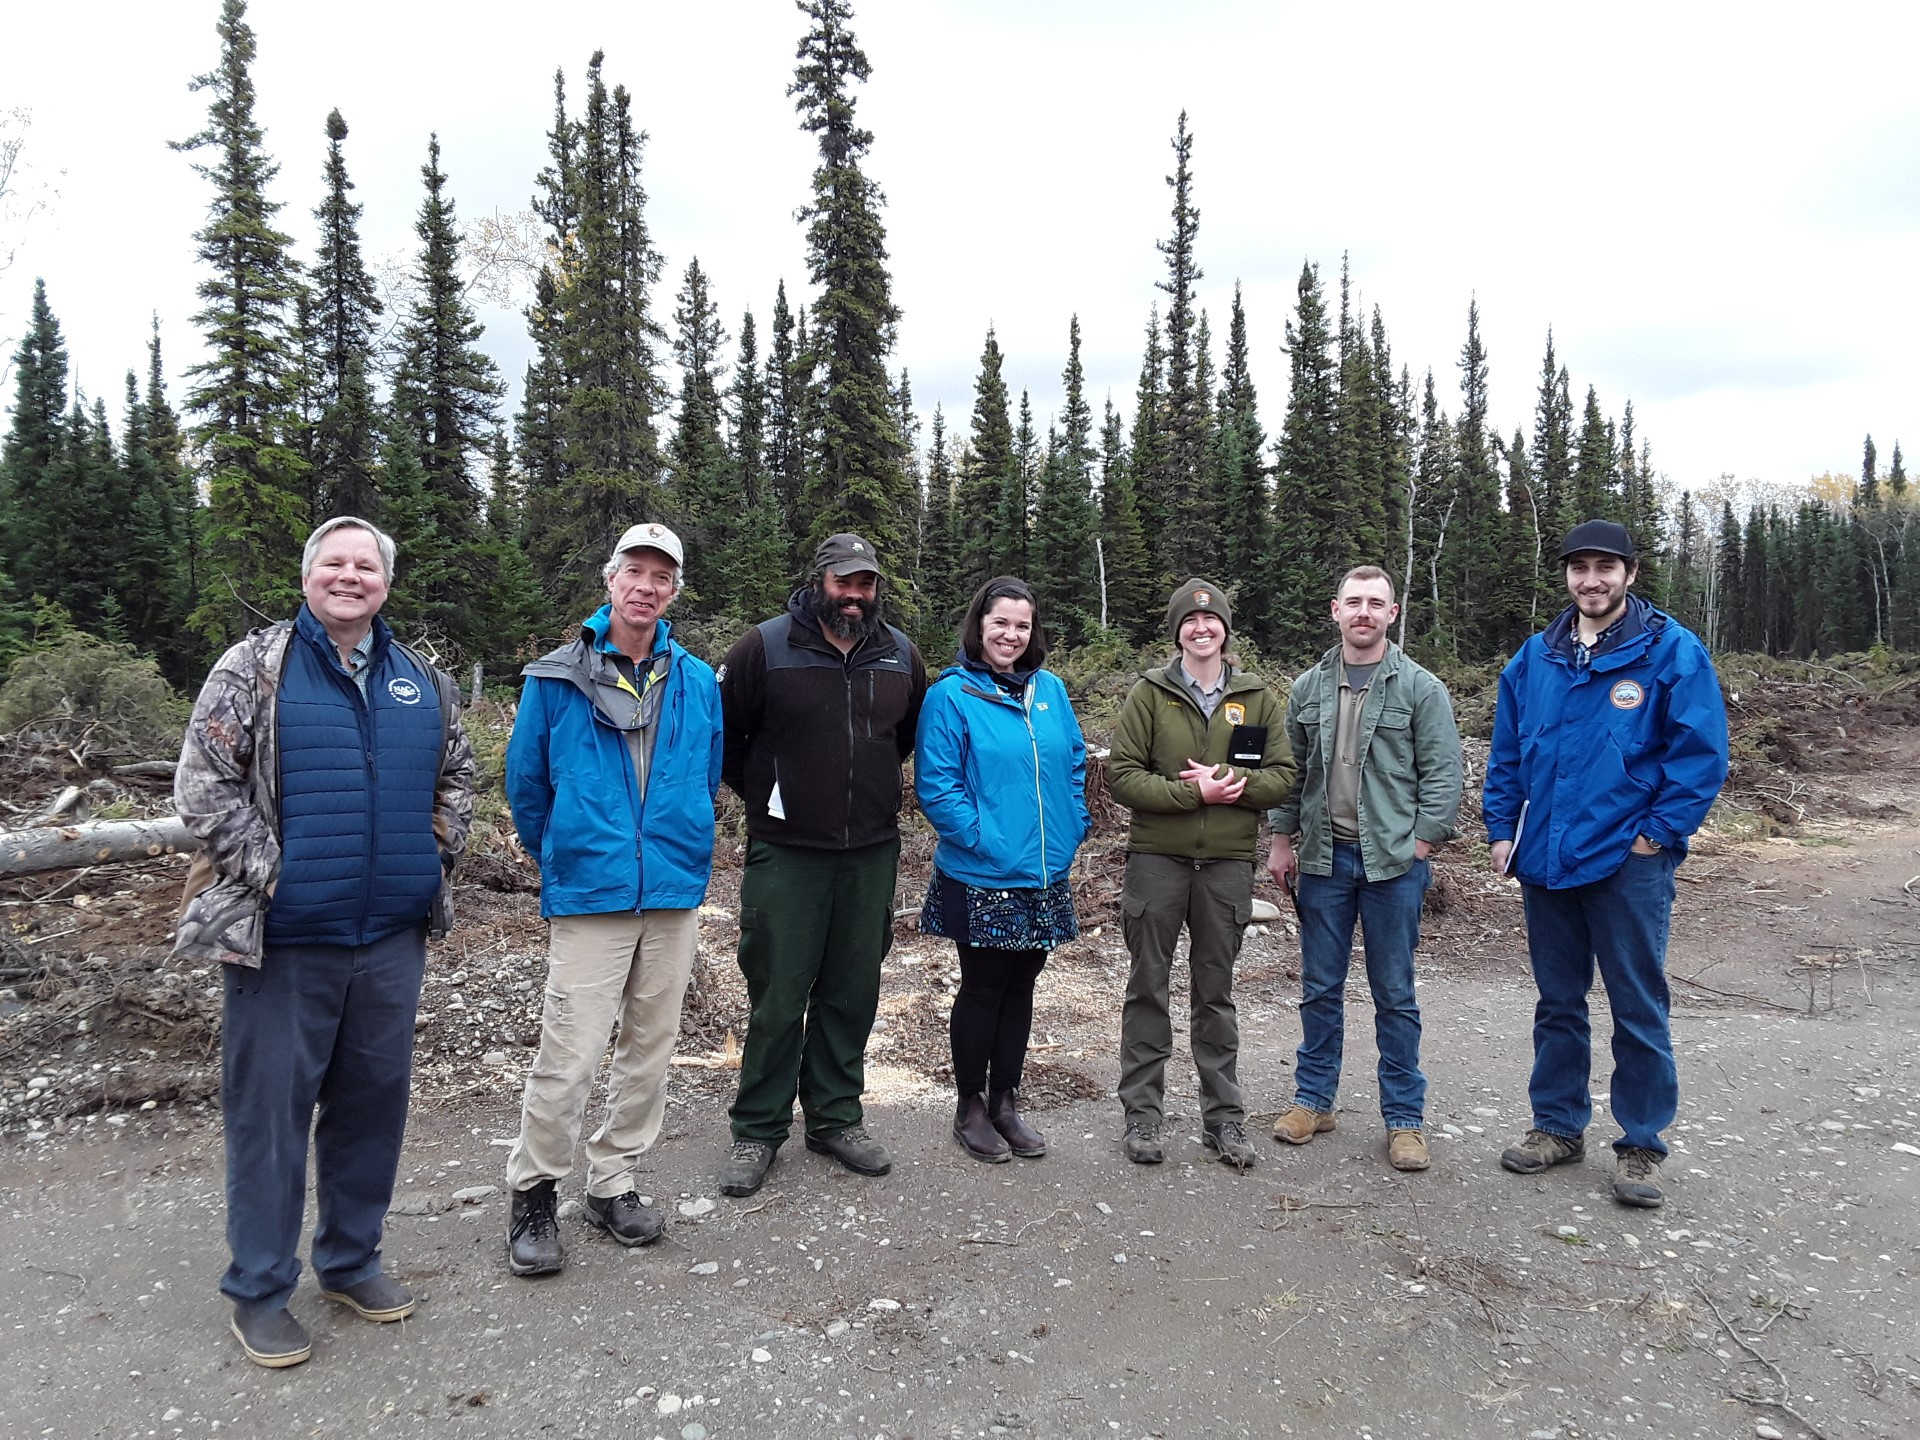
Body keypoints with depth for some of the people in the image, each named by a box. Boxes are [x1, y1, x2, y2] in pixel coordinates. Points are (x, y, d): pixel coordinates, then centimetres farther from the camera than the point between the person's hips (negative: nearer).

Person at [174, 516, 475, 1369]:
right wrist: (269, 870, -11)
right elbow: (203, 784, -7)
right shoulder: (254, 668, -2)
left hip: (391, 937, 5)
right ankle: (259, 1290, 21)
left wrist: (436, 857, 8)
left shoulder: (421, 682, 11)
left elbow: (456, 778, 20)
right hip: (283, 938, -4)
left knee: (374, 1100, 13)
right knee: (271, 1109, 5)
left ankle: (350, 1259, 31)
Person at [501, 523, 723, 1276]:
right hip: (588, 896, -4)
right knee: (570, 1054, -5)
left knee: (650, 1050, 12)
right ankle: (533, 1193, 17)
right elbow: (525, 783, 7)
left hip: (674, 894, 4)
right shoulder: (557, 679, -3)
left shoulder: (698, 683, 5)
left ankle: (611, 1182, 29)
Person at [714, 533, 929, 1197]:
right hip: (786, 854, -4)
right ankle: (758, 1130, 17)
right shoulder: (765, 647, -7)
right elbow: (719, 732, 1)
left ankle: (837, 1117, 27)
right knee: (778, 995, 2)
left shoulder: (901, 656, 6)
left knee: (853, 992, 12)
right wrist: (763, 792, 6)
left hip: (872, 855, 4)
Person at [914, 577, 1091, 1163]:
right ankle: (970, 1108, 24)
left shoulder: (1050, 690, 7)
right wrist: (982, 837, -18)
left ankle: (1005, 1101, 29)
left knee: (1020, 986, 15)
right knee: (983, 988, 7)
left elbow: (1075, 764, 14)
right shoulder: (951, 694, -10)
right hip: (981, 877, -5)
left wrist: (1074, 827, 4)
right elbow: (935, 784, -14)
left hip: (1044, 874, 5)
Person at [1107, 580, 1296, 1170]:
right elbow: (1121, 774, -7)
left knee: (1216, 993, 12)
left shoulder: (1258, 698, 7)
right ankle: (1143, 1113, 18)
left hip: (1228, 862, 2)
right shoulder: (1149, 694, 0)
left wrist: (1233, 783, -15)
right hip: (1157, 859, -1)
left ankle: (1225, 1117, 22)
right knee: (1148, 987, 7)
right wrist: (1194, 792, -16)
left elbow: (1283, 776, 3)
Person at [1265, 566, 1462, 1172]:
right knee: (1320, 988, 11)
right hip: (1324, 858, 3)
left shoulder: (1422, 689, -3)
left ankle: (1404, 1117, 18)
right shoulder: (1308, 688, 7)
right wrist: (1282, 839, 8)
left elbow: (1442, 775, -4)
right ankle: (1314, 1099, 25)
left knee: (1394, 995, 6)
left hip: (1394, 862, -3)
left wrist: (1418, 845, -10)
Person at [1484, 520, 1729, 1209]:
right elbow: (1506, 752, 13)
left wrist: (1659, 832, -11)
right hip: (1545, 860, 5)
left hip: (1629, 862, -4)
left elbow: (1702, 752, -8)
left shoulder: (1672, 651, -6)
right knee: (1557, 1002, 15)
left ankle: (1641, 1145, 18)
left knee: (1638, 1009, 4)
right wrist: (1502, 829, 7)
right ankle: (1558, 1125, 28)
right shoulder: (1536, 657, 7)